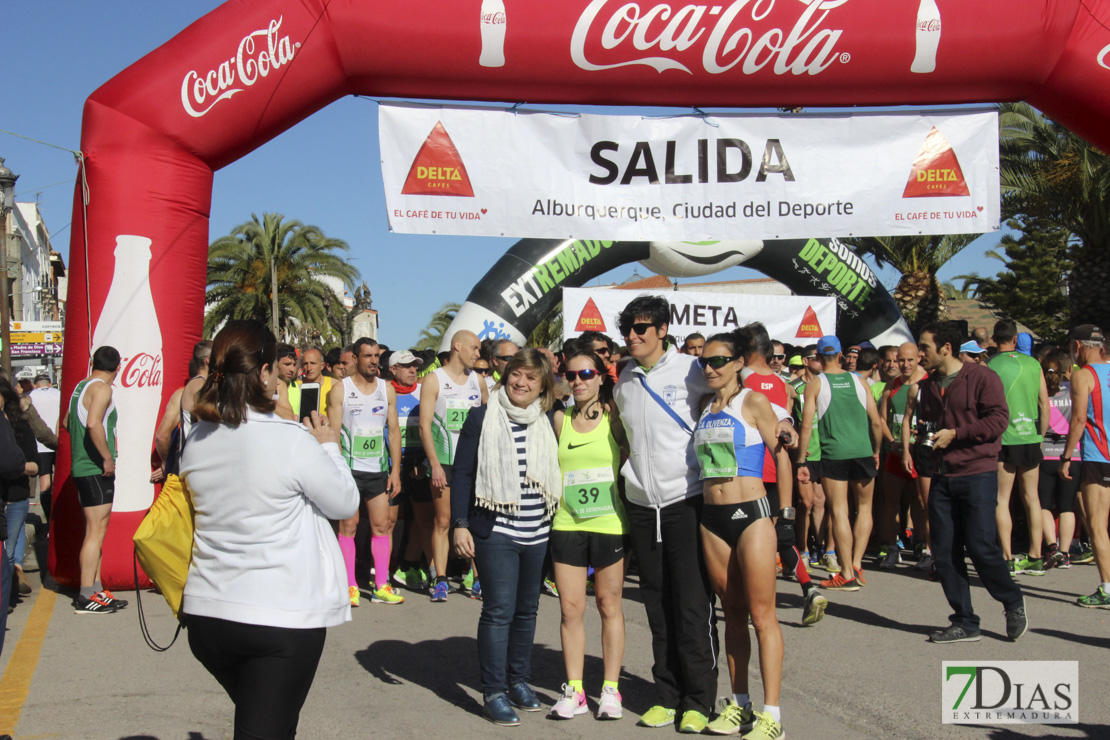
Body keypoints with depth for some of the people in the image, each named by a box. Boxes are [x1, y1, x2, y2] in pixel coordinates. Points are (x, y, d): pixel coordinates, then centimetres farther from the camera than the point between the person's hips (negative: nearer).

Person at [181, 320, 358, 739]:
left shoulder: (196, 442, 1)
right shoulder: (291, 440, -17)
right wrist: (329, 447, 11)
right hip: (283, 618, -6)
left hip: (206, 611, 6)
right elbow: (345, 504, -5)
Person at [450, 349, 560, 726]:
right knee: (499, 610, -7)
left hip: (537, 532, 5)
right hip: (495, 530, -4)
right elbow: (462, 473, -2)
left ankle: (519, 680, 26)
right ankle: (494, 692, 2)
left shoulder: (547, 424, 10)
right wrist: (460, 524, -8)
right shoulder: (482, 418, -2)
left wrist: (556, 521, 15)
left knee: (527, 609, 12)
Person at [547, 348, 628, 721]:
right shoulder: (560, 419, 7)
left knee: (609, 606, 7)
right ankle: (574, 690, 14)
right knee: (570, 608, 4)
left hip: (609, 524, -2)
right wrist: (555, 503, 8)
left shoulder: (614, 417, -1)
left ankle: (610, 688, 17)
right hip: (566, 524, 2)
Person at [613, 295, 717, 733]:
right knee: (657, 605, 9)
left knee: (693, 605, -2)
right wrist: (630, 473, 13)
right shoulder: (624, 382, 11)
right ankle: (668, 695, 19)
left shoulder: (690, 370, -5)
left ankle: (698, 701, 9)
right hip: (641, 504, 5)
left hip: (686, 500, -5)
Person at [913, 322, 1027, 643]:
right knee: (944, 552, 2)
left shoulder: (982, 377, -5)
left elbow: (999, 418, -13)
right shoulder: (927, 384, 16)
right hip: (942, 477, 7)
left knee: (980, 546, -9)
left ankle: (1013, 602, 17)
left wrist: (955, 433, -16)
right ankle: (964, 623, 11)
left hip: (977, 474, -7)